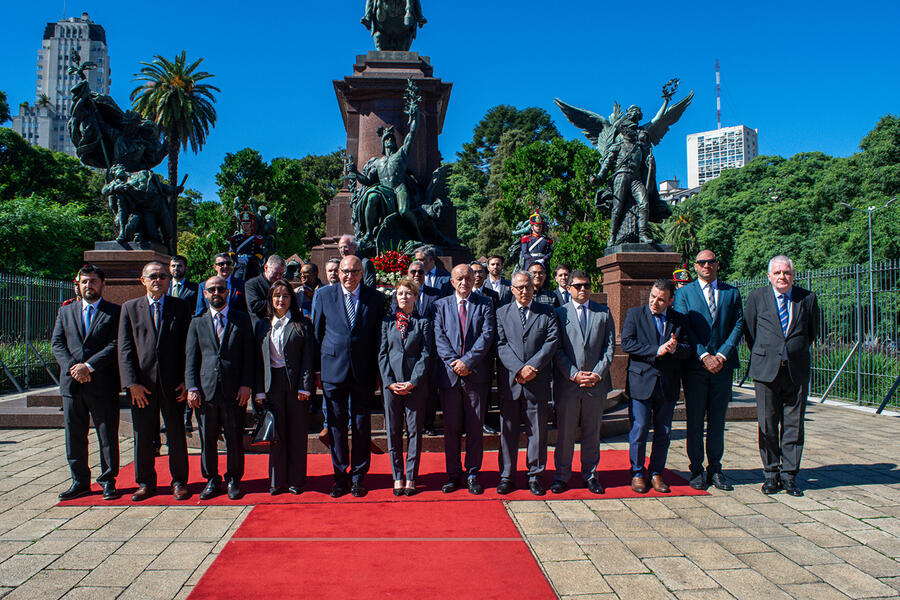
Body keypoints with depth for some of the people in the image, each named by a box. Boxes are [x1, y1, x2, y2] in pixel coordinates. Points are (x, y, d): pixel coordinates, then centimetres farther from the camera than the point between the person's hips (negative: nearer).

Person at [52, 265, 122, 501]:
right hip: (72, 384, 4)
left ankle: (108, 480, 14)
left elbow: (115, 346, -7)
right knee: (74, 435, 10)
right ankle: (80, 481, 22)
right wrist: (72, 367, -9)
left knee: (108, 435, 2)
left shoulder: (115, 312, 2)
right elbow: (57, 344, 8)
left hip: (103, 384, -4)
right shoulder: (66, 311, 15)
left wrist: (88, 366, -15)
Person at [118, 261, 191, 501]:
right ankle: (145, 482, 23)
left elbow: (187, 345, 3)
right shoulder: (130, 308, 8)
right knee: (142, 436, 9)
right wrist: (131, 383, -8)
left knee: (176, 434, 5)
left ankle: (179, 482, 17)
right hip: (141, 383, 1)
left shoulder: (181, 307, 6)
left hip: (173, 382, -1)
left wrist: (186, 380, -6)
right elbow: (124, 349, 2)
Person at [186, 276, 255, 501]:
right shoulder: (197, 322, 11)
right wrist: (192, 387, -3)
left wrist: (246, 384, -6)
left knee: (234, 438, 5)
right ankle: (211, 480, 22)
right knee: (207, 439, 8)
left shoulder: (242, 319, 7)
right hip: (206, 389, 2)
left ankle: (233, 480, 19)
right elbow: (190, 357, 7)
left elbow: (249, 355, 3)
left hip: (234, 390, -1)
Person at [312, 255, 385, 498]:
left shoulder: (375, 298, 1)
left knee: (361, 425, 6)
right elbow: (317, 333, 8)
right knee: (336, 424, 8)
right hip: (333, 369, 1)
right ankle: (340, 476, 22)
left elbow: (379, 337, 4)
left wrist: (377, 371, 1)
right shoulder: (325, 295, 4)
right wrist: (317, 368, 4)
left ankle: (358, 477, 20)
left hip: (363, 371, -1)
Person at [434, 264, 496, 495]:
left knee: (475, 427, 6)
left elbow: (487, 336, -5)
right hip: (449, 374, 1)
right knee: (451, 428, 7)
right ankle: (453, 474, 18)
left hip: (476, 374, -1)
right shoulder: (440, 305, 9)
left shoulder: (485, 305, 6)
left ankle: (473, 474, 17)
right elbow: (439, 338, 0)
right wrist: (454, 362, -13)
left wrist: (467, 361, -15)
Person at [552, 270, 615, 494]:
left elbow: (610, 347, 5)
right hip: (567, 383, -1)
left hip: (596, 383, 2)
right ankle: (561, 476, 16)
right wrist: (574, 374, -11)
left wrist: (598, 373, -7)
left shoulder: (604, 312, 9)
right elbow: (557, 350, -1)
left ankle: (590, 474, 23)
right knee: (565, 432, 4)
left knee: (592, 431, 10)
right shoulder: (560, 313, 4)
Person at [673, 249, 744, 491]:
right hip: (695, 366, -2)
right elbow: (683, 328, -3)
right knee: (695, 420, 3)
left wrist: (722, 355, -10)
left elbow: (738, 325, 2)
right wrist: (704, 356, -13)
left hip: (723, 365, 2)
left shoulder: (732, 293, 11)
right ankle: (696, 469, 12)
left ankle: (715, 469, 18)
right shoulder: (684, 293, 5)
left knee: (717, 420, 8)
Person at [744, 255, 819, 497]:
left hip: (797, 370, 1)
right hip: (766, 369, -1)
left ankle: (789, 475, 14)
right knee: (767, 424, 4)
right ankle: (771, 474, 15)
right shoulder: (756, 297, 2)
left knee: (794, 425, 5)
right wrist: (762, 356, 6)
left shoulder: (807, 298, 4)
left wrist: (797, 352, 13)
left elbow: (813, 331, 17)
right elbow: (749, 332, 8)